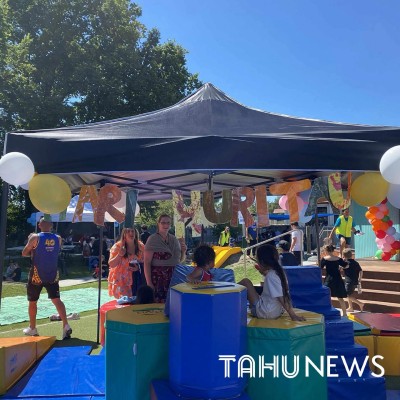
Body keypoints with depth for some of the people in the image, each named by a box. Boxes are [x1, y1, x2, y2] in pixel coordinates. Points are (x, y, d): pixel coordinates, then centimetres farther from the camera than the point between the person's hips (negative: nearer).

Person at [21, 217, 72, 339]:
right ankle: (66, 326, -13)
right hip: (52, 275, 3)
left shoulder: (35, 237, -8)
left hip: (37, 275, -2)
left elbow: (24, 253, 1)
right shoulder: (58, 239, 2)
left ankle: (32, 329, 25)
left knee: (32, 301, 14)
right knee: (56, 300, 0)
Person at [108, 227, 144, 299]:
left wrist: (138, 267, -10)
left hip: (135, 279, 2)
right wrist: (119, 255, -21)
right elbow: (111, 264, -5)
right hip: (121, 280, -2)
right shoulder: (117, 247, -5)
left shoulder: (140, 246, 1)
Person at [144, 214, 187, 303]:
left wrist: (183, 251, 0)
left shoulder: (174, 239, 11)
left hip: (174, 278, 5)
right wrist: (149, 283, -14)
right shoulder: (152, 239, -5)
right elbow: (147, 263, -9)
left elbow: (180, 260, 20)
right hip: (158, 279, -5)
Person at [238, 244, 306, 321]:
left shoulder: (271, 276, -21)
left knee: (245, 281, -6)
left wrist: (292, 315, -26)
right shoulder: (279, 271, 3)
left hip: (267, 313, -9)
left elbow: (281, 297, -24)